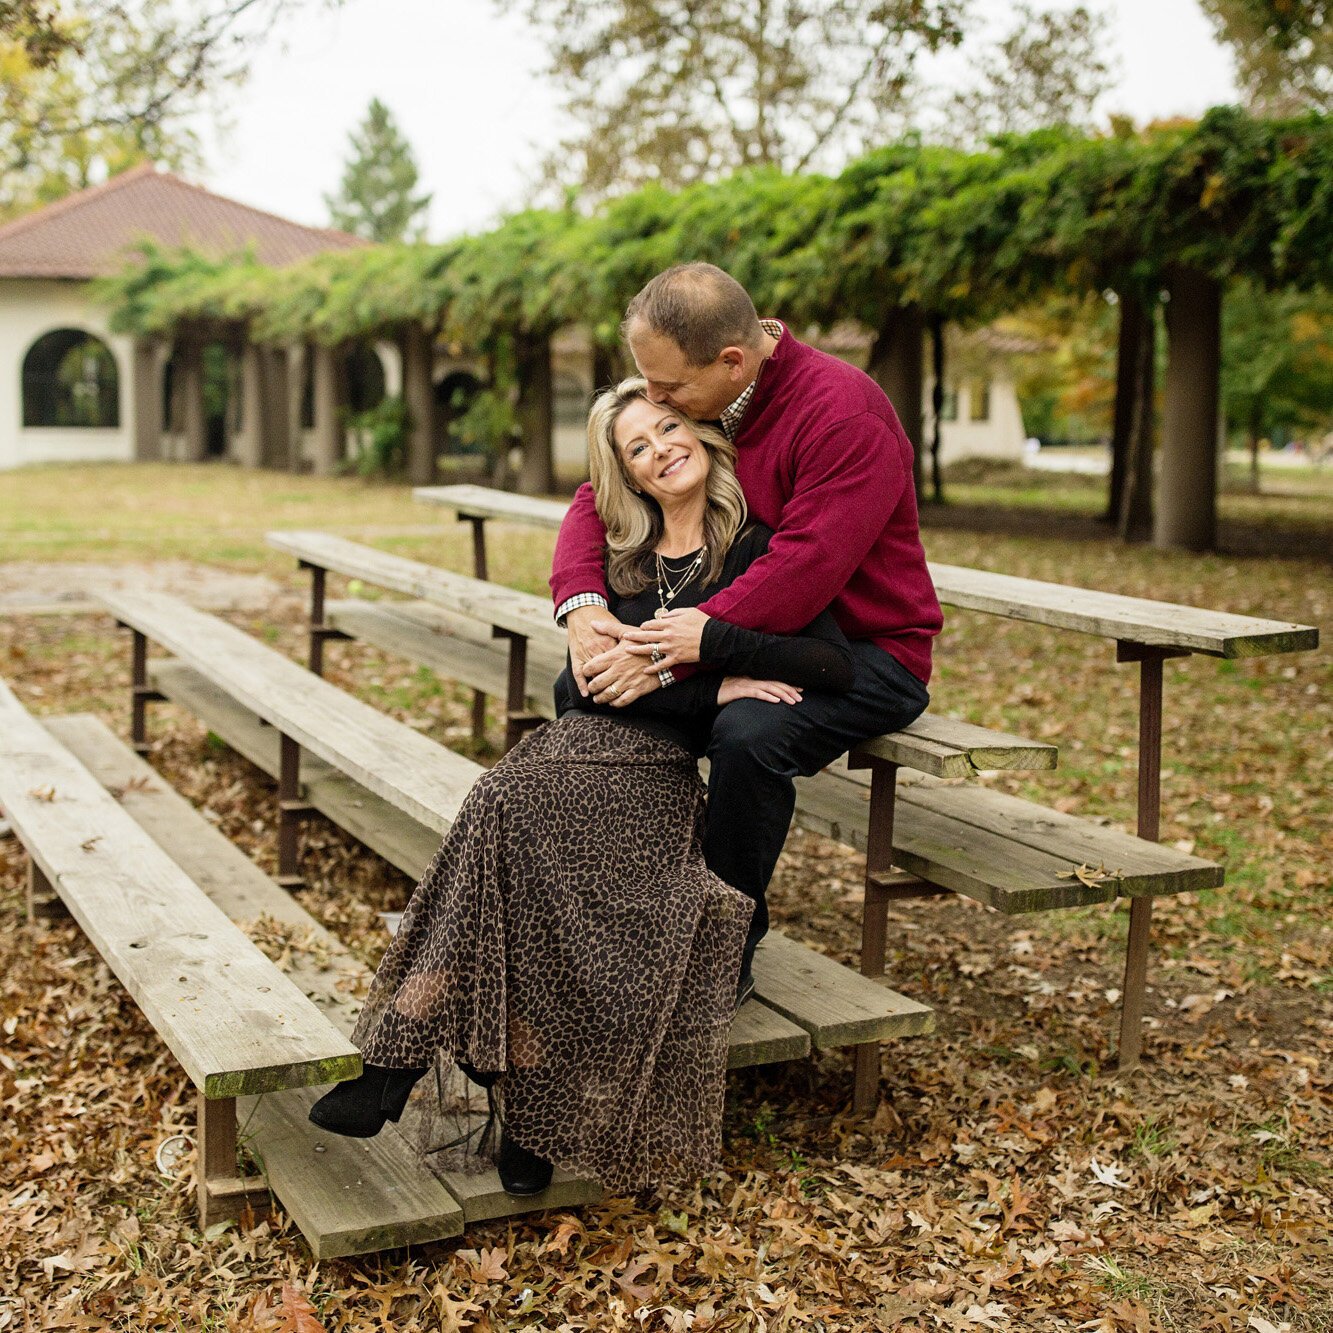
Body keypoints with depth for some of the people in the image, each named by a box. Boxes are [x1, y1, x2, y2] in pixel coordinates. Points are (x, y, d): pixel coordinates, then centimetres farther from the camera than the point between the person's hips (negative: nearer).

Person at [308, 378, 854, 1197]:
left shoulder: (756, 553, 7)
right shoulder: (621, 562, 20)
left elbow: (839, 666, -6)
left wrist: (710, 640, -13)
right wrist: (711, 691, -8)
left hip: (657, 769, -4)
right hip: (578, 745, 4)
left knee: (513, 810, -33)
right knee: (509, 806, -32)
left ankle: (403, 1064, -31)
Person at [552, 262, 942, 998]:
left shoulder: (843, 413, -24)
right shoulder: (688, 402, 0)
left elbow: (804, 569, -32)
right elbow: (599, 499, -1)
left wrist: (670, 656, -36)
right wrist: (582, 606, -22)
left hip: (867, 649, -8)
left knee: (748, 736, -35)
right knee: (594, 690, 0)